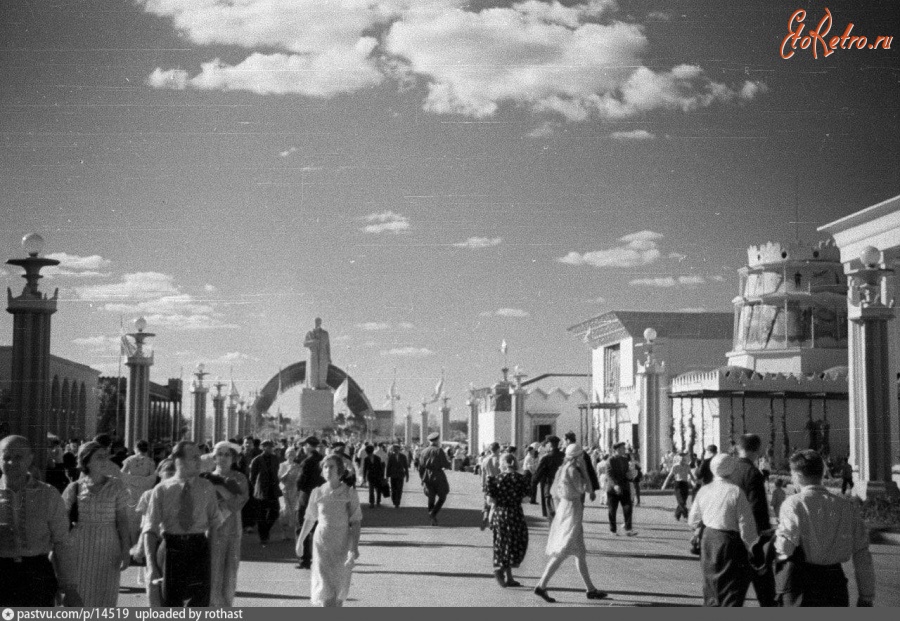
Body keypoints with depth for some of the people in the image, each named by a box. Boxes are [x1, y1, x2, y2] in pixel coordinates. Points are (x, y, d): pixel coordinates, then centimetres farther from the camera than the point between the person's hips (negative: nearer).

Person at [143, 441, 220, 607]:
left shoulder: (206, 488, 6)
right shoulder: (161, 490, -1)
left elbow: (215, 524, 9)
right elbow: (150, 529, -3)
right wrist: (151, 565, -13)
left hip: (199, 549, 1)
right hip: (171, 548, -1)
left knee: (199, 604, -1)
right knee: (170, 605, 9)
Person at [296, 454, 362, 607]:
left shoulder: (350, 494, -5)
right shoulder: (317, 493, 0)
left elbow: (355, 523, -7)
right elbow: (309, 519, 13)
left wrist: (354, 547, -17)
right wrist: (300, 541, 20)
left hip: (343, 545, 0)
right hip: (322, 543, 0)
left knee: (339, 590, 11)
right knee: (326, 589, -10)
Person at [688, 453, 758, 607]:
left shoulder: (704, 491, 3)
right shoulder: (736, 492, -15)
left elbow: (693, 521, 12)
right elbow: (746, 525, -14)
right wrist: (751, 548, -2)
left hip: (708, 541, 6)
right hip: (730, 543, -6)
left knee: (711, 590, 18)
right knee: (732, 592, 1)